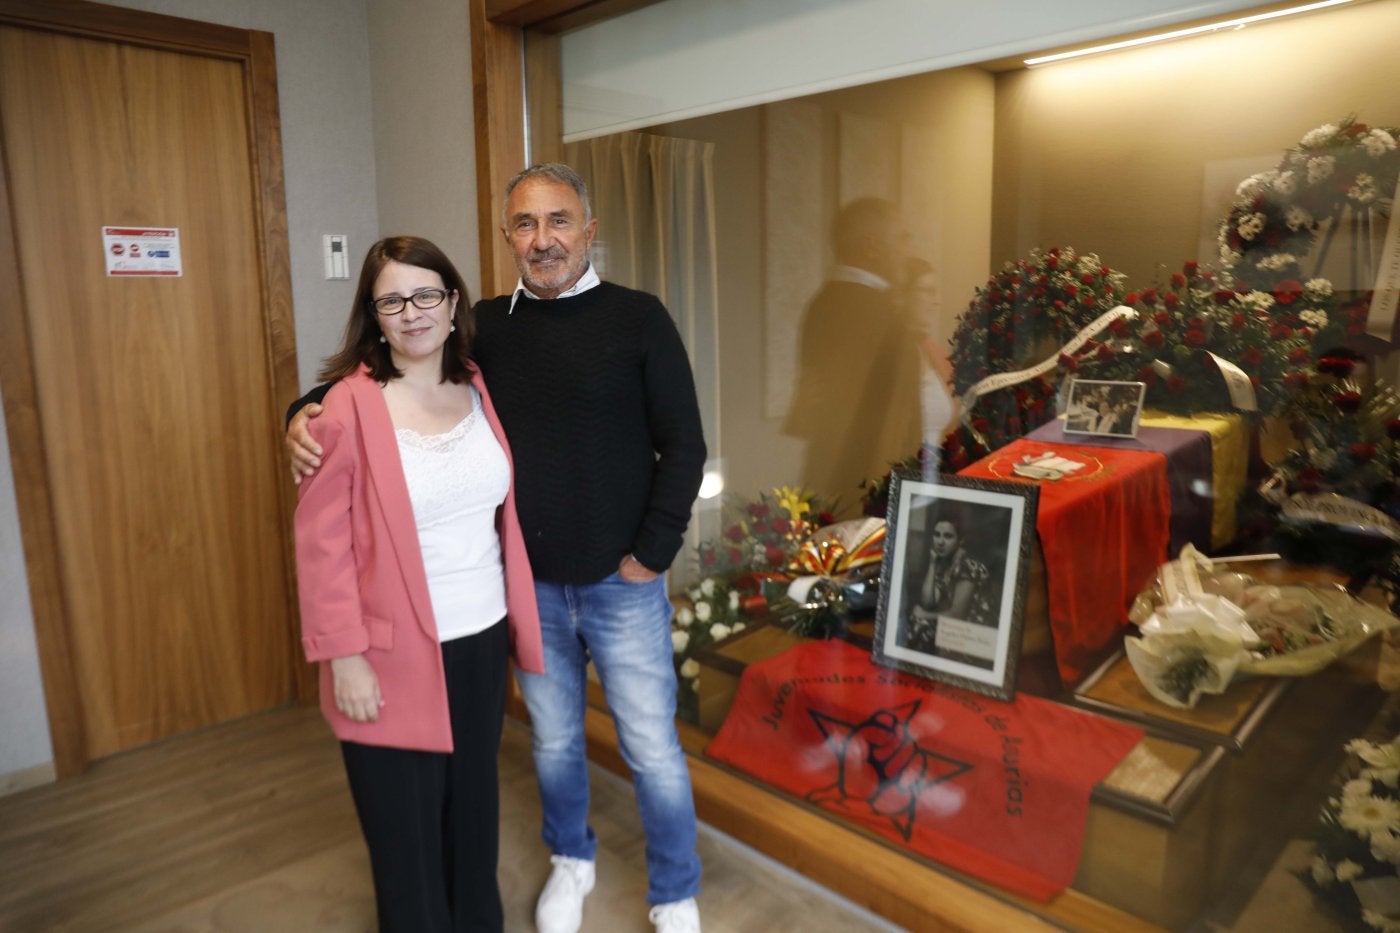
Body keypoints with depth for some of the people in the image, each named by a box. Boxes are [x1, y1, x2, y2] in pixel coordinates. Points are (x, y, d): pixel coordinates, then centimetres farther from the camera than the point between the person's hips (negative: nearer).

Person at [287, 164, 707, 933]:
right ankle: (570, 861, 47)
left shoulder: (636, 317, -8)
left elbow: (683, 446, -8)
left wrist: (651, 554, -11)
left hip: (621, 583, -2)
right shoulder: (487, 325, 1)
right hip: (529, 583, 3)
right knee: (554, 742, 20)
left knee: (652, 749, 8)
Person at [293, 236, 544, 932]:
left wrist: (518, 617, 9)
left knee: (474, 802, 20)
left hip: (483, 640, 5)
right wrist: (344, 655, -13)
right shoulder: (349, 407, -13)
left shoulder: (480, 389, 3)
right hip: (395, 653, -4)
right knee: (406, 822, 12)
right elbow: (322, 544, -12)